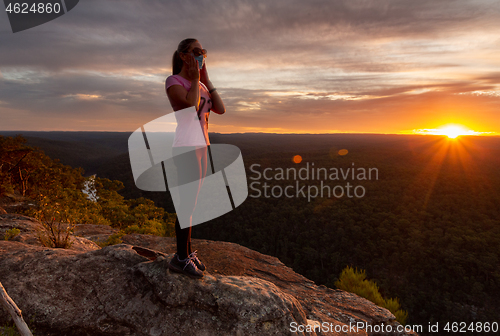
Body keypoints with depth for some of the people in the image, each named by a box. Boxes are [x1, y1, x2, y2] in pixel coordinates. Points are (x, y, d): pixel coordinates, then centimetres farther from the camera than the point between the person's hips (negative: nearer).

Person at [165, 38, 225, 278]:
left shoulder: (201, 85, 18)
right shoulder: (173, 81, -4)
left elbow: (220, 109, 4)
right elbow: (192, 107, -22)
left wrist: (205, 79, 5)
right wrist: (195, 79, -9)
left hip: (201, 148, 8)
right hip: (186, 148, -8)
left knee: (189, 203, 11)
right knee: (188, 204, -6)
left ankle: (187, 252, 22)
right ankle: (181, 258, 7)